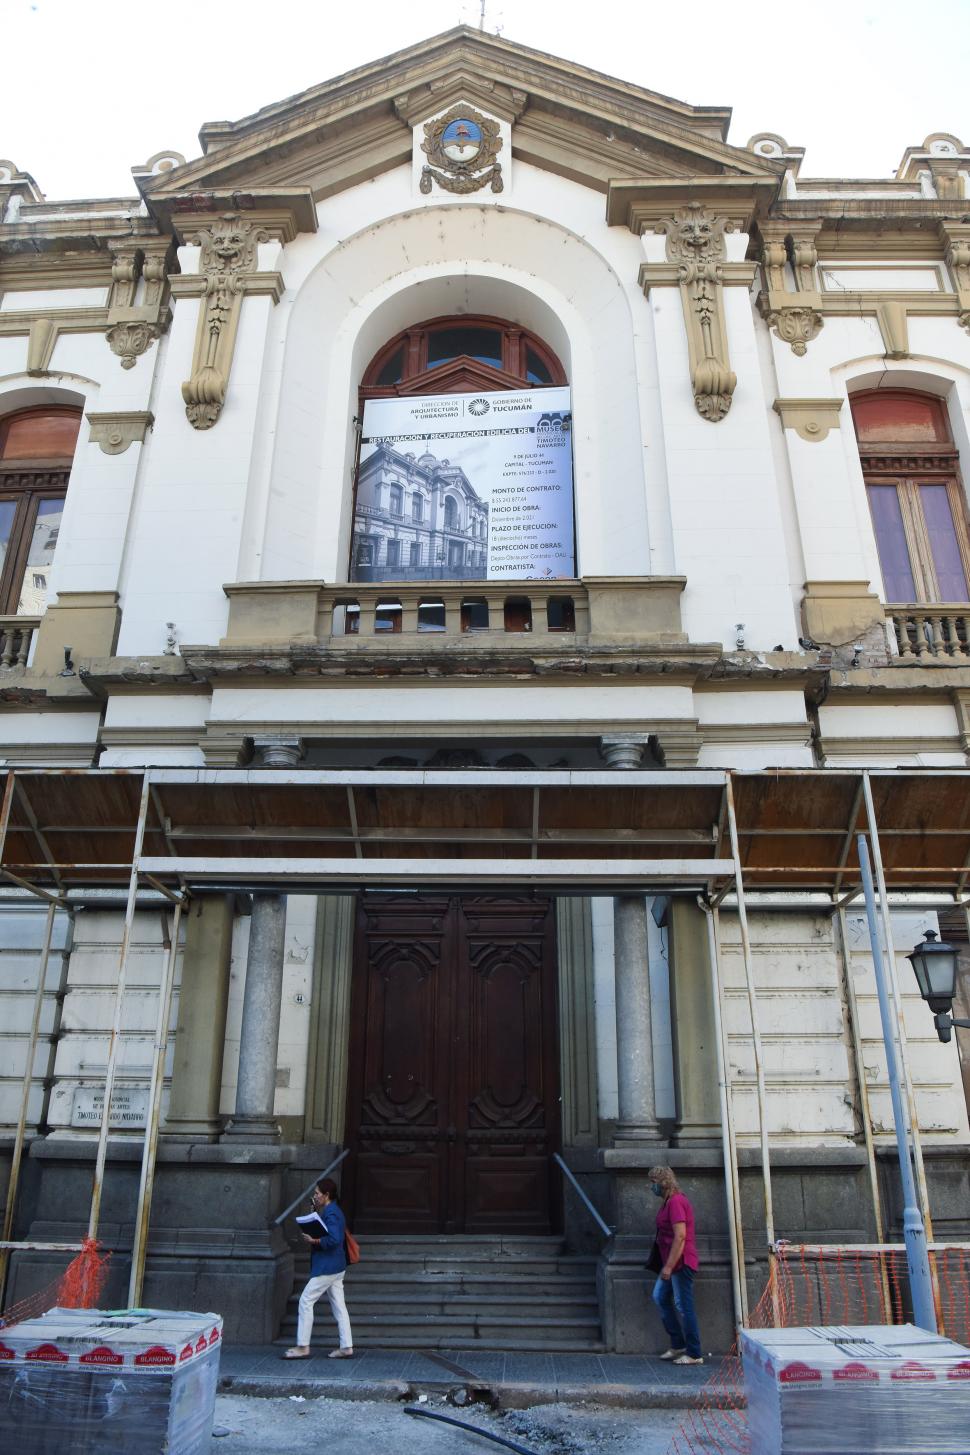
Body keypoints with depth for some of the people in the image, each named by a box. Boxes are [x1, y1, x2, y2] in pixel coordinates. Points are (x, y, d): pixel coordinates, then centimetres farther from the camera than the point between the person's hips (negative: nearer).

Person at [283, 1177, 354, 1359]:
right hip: (336, 1267, 10)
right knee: (338, 1305, 10)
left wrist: (314, 1241, -20)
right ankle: (346, 1347, 13)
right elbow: (325, 1232, 17)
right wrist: (315, 1212, 8)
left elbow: (334, 1240, -28)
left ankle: (302, 1347, 4)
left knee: (306, 1301, -2)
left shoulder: (331, 1213, -18)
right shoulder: (332, 1211, 13)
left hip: (327, 1267, -10)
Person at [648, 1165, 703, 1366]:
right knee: (660, 1297, 13)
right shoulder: (669, 1202, 13)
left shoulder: (675, 1202, -19)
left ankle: (694, 1354, 7)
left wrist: (669, 1266, -23)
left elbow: (680, 1236, -24)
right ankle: (678, 1345, 21)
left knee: (684, 1306, -3)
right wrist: (666, 1264, 21)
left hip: (681, 1262, -11)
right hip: (672, 1262, 11)